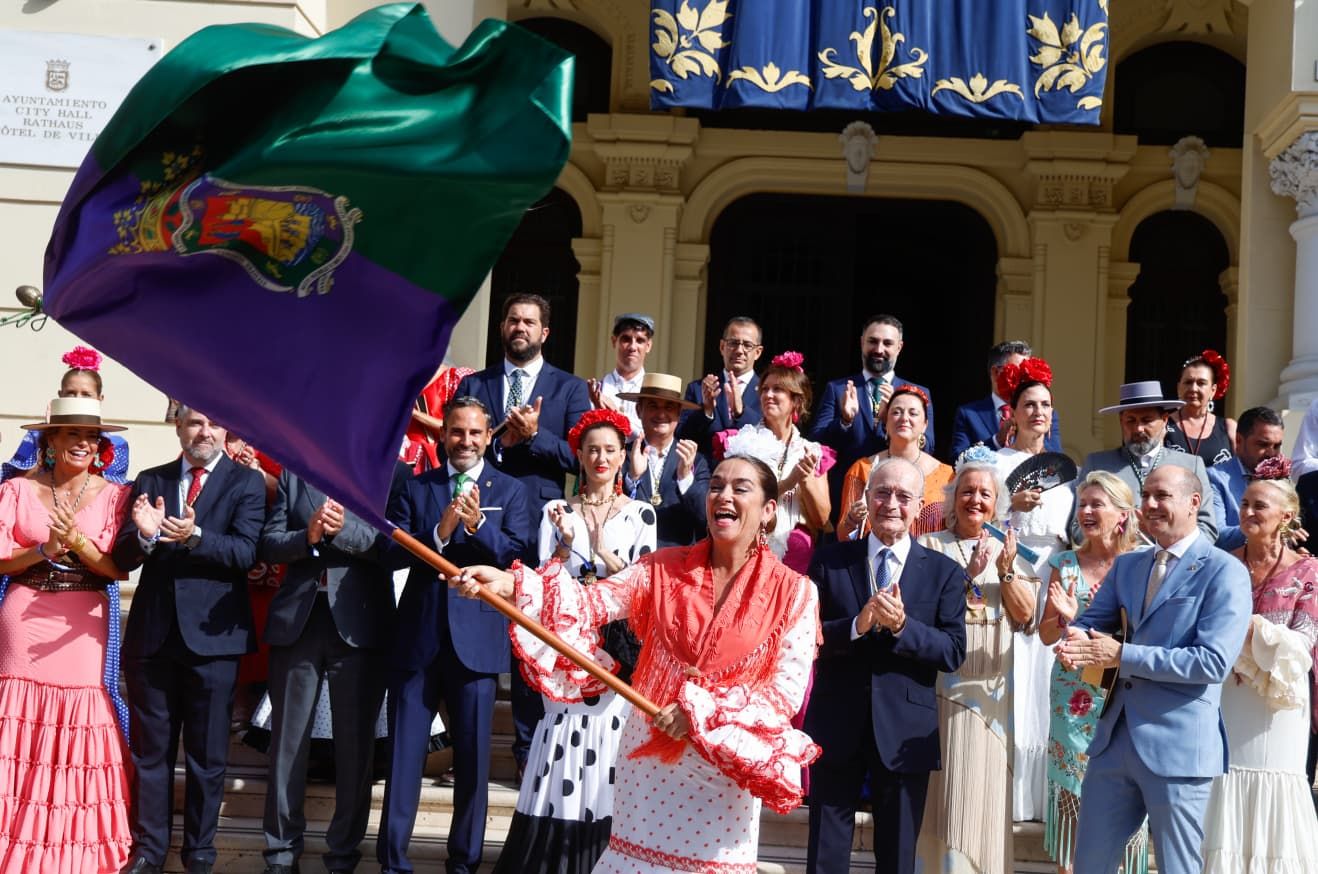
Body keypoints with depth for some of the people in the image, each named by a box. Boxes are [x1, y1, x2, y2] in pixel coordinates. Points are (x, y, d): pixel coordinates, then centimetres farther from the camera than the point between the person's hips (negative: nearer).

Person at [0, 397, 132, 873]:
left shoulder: (114, 495, 4)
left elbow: (118, 568, -3)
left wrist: (77, 541, -18)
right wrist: (44, 550, -14)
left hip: (83, 631, 0)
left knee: (80, 735, -1)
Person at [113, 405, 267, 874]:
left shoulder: (246, 482, 0)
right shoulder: (150, 481, 9)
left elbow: (245, 553, -13)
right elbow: (122, 558, 2)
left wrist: (195, 536, -30)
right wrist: (144, 534, -20)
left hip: (211, 636, -3)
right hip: (153, 634, 3)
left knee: (208, 755, 6)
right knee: (151, 751, 10)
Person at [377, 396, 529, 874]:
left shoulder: (510, 490, 5)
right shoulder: (415, 488, 7)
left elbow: (516, 555, -8)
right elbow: (392, 552, -5)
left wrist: (477, 525, -24)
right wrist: (438, 533, -21)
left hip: (476, 638, -1)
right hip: (418, 635, 1)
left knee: (473, 758, 7)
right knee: (405, 753, 5)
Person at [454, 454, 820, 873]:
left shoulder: (794, 592, -6)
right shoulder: (664, 568, 0)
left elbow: (788, 688, -11)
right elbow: (597, 600, -14)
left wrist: (705, 712, -21)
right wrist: (511, 586, -30)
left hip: (726, 769, -2)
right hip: (649, 759, 2)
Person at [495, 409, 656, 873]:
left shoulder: (640, 513, 7)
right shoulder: (556, 511, 9)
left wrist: (603, 551, -10)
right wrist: (565, 543, -12)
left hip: (620, 644, 0)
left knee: (610, 753, -3)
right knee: (563, 765, -4)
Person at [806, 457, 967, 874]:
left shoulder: (943, 571, 3)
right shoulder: (829, 559, 3)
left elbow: (953, 653, -5)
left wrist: (901, 625, -20)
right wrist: (857, 625, -21)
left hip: (904, 731, 0)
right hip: (837, 725, 0)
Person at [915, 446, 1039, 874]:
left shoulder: (1008, 554, 11)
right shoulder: (930, 547, 3)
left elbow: (1026, 617, 1)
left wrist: (1006, 572, -13)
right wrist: (967, 575, -17)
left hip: (990, 692, 2)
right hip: (940, 687, -2)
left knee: (982, 794, 4)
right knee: (942, 794, -1)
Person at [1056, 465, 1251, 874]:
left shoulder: (1224, 572, -8)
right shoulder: (1126, 565, 14)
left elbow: (1214, 661, -18)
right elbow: (1090, 624, 12)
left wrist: (1122, 656, -20)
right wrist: (1076, 642, -14)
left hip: (1178, 747, -6)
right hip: (1115, 741, 6)